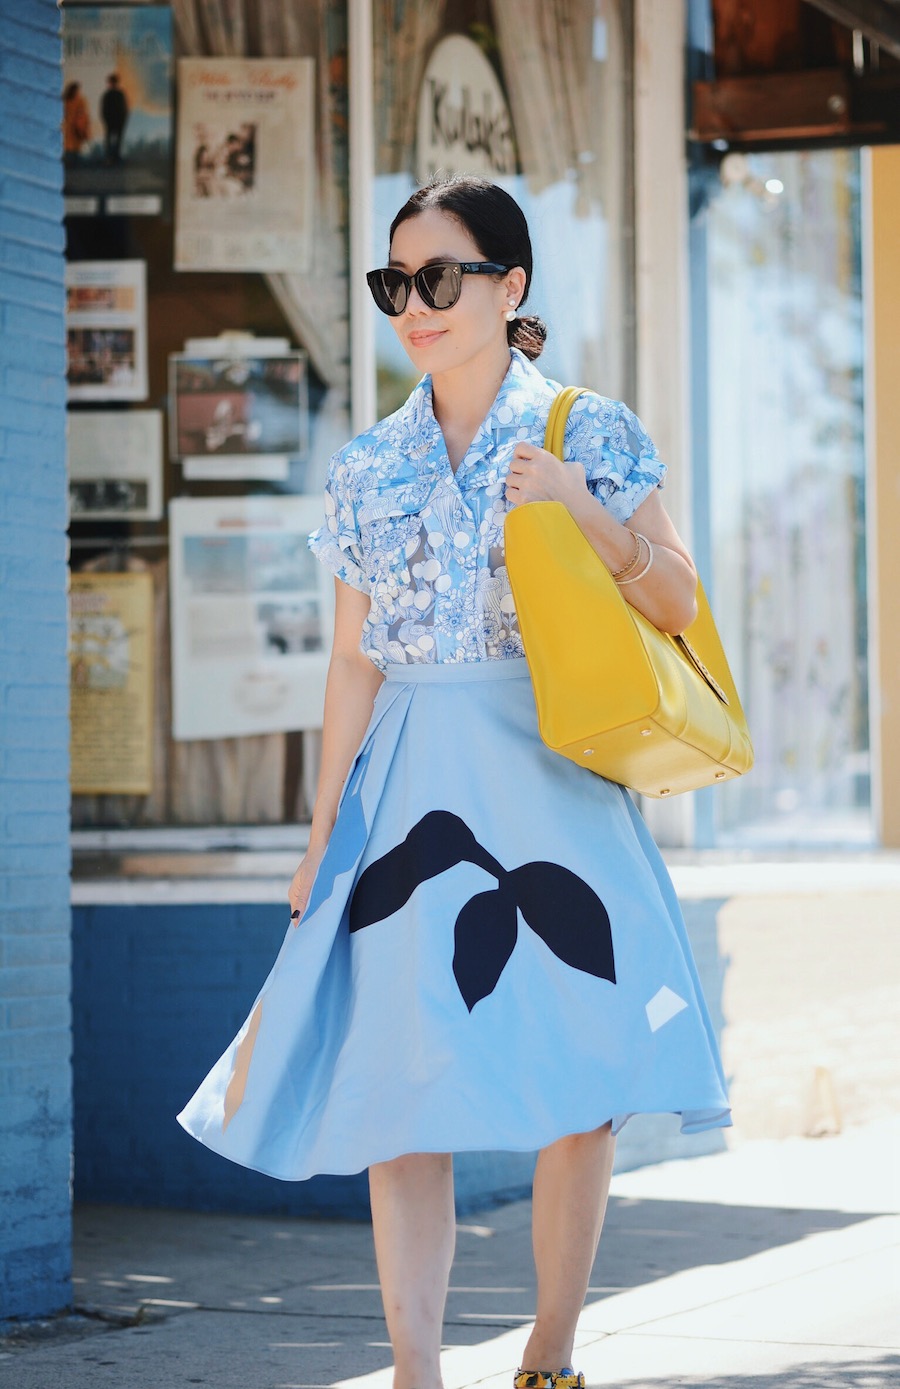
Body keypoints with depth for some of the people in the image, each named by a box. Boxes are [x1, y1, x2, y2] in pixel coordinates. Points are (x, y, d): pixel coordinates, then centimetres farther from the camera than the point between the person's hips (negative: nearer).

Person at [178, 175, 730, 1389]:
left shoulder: (588, 432, 2)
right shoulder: (370, 467, 11)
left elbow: (677, 608, 2)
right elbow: (355, 660, 12)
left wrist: (587, 513, -13)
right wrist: (325, 826, 7)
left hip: (551, 776, -2)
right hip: (410, 784, 2)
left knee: (577, 1088, -2)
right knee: (401, 1091, -5)